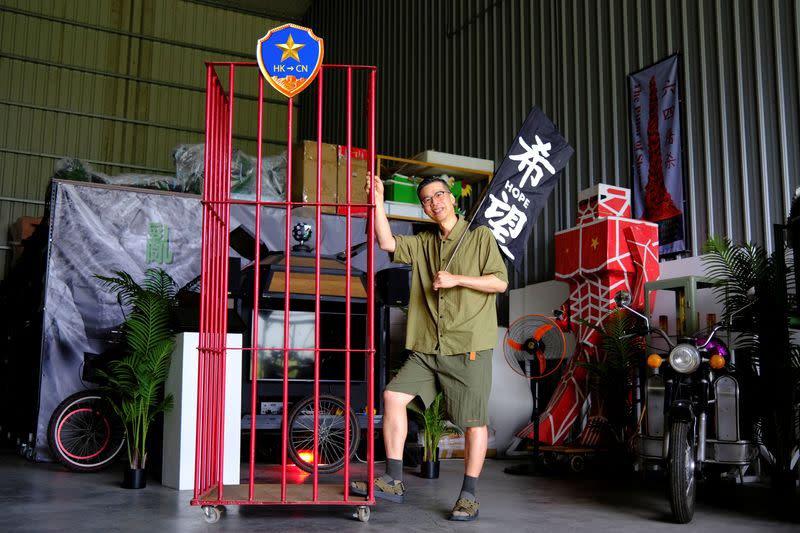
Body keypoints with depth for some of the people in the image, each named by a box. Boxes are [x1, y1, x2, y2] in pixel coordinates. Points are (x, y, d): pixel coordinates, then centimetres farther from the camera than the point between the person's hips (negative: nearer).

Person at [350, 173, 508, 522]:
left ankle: (469, 496, 11)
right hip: (427, 348, 5)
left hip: (469, 346, -5)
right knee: (393, 395, -4)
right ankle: (393, 482, 4)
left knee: (474, 421, -2)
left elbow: (500, 282, -3)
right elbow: (387, 243, 4)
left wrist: (456, 279, -12)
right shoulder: (424, 244, 18)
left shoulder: (480, 237, 4)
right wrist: (378, 201, 1)